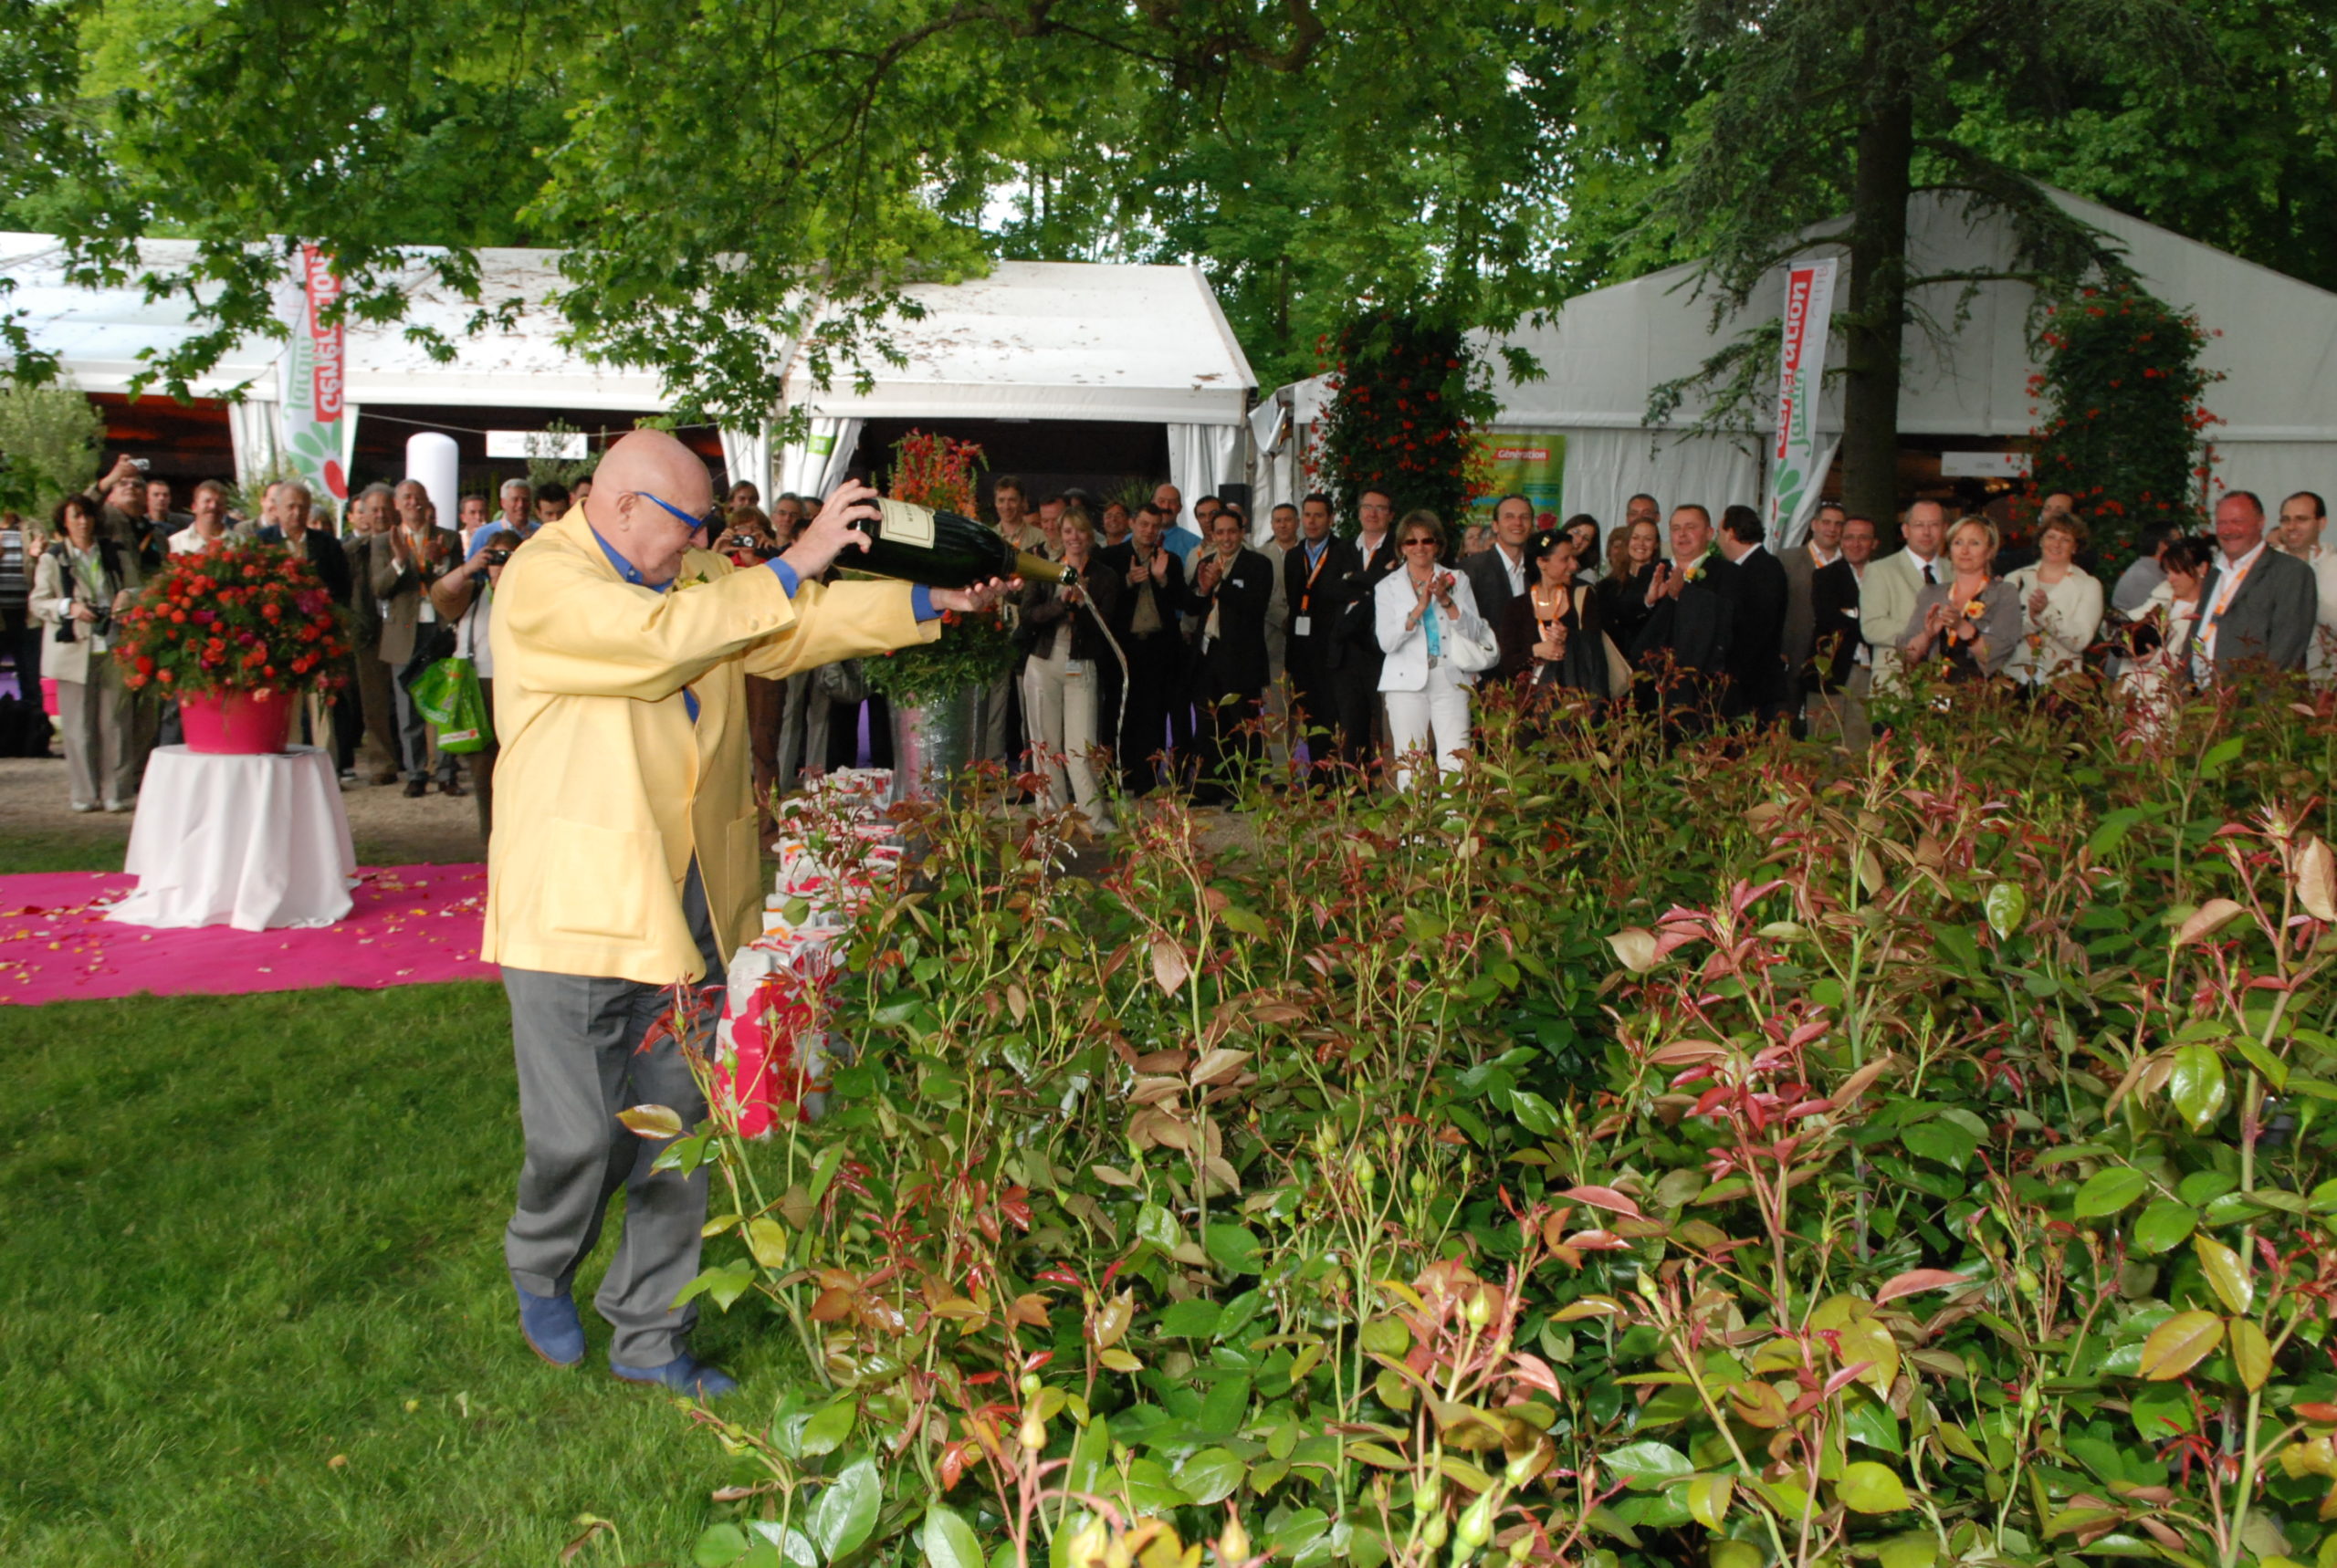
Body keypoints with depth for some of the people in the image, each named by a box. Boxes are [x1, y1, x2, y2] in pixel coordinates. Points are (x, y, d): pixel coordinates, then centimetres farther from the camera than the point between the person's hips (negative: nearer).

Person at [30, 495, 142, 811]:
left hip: (114, 647, 1)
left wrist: (129, 595, -9)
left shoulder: (116, 552, 12)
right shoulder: (52, 558, 8)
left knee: (115, 722, 0)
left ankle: (117, 792, 5)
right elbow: (38, 603, 3)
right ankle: (85, 794, 6)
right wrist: (69, 607, -15)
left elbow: (140, 587, 14)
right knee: (78, 725, 0)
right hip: (73, 650, -1)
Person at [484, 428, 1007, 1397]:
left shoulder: (692, 575, 12)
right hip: (575, 906, -7)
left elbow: (793, 627, 14)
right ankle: (539, 1271, 31)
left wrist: (930, 603, 6)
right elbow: (661, 637, -25)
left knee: (677, 1130, 11)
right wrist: (793, 563, -21)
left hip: (685, 905, 7)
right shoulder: (543, 580, -12)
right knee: (575, 1137, -2)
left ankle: (650, 1338, 26)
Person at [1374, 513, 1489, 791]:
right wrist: (1419, 608, -14)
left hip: (1451, 681, 0)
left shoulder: (1458, 581, 14)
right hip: (1407, 682, 0)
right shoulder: (1387, 587, 10)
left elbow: (1474, 633, 3)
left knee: (1456, 762, -10)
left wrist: (1446, 601, -10)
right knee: (1409, 765, -4)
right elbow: (1386, 641, -4)